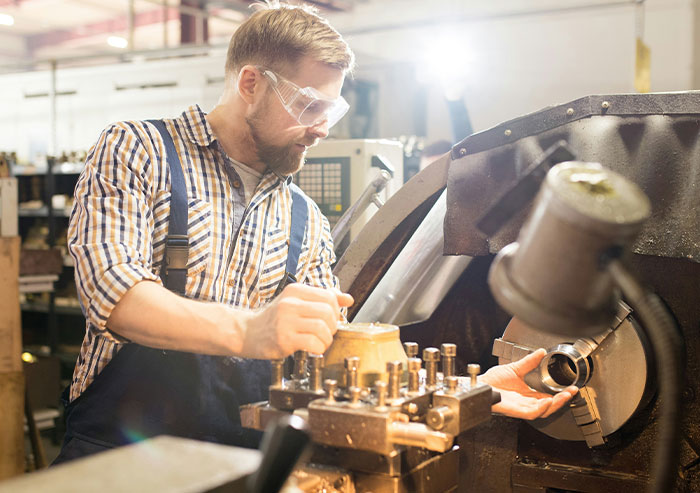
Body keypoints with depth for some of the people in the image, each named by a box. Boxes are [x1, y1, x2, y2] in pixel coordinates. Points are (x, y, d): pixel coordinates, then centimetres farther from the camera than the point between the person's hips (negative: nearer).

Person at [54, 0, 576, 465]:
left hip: (244, 459, 4)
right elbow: (111, 289, -16)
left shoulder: (306, 223, 12)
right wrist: (246, 330, -32)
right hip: (117, 449, -3)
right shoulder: (136, 152, -1)